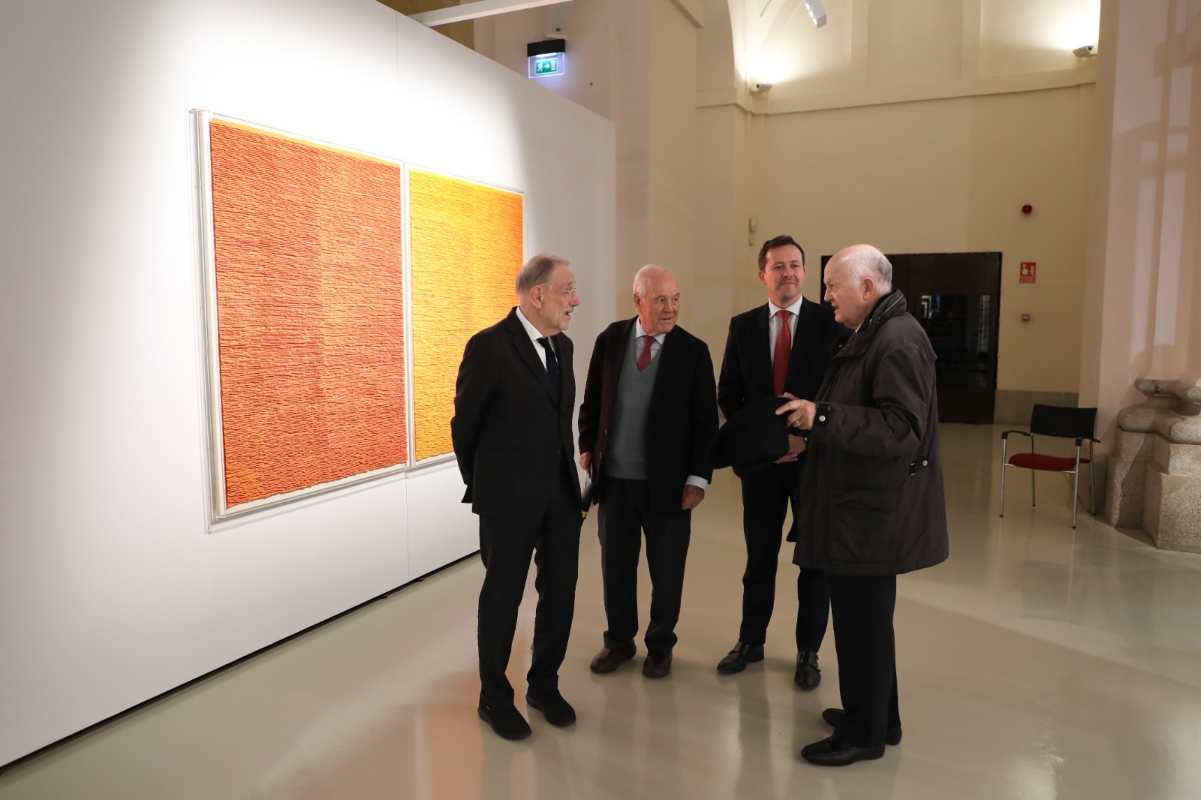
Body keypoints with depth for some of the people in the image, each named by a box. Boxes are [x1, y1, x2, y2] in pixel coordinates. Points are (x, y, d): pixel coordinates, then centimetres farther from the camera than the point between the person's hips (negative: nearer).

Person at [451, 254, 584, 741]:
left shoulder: (562, 345, 7)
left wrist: (567, 474, 14)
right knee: (503, 595, 8)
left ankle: (544, 683, 32)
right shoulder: (489, 347, -13)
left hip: (561, 492, 6)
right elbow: (464, 424, -5)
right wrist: (480, 487, 5)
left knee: (560, 591, 12)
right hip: (509, 497, -6)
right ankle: (494, 696, 27)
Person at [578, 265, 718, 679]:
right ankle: (619, 640, 35)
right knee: (615, 566, 15)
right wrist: (587, 448, 2)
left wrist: (698, 478, -9)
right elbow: (592, 400, 9)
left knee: (667, 570, 12)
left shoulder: (693, 351, -6)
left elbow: (705, 421, -5)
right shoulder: (610, 340, 0)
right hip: (614, 478, 2)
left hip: (667, 481, -2)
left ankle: (660, 645, 32)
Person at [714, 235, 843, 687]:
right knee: (759, 557, 14)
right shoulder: (742, 325, 4)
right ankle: (750, 642, 30)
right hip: (760, 459, 2)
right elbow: (728, 393, 5)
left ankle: (808, 651, 26)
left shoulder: (830, 322, -4)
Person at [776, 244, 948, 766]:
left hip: (874, 512, -10)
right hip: (862, 505, 10)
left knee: (862, 622, 2)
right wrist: (815, 433, 12)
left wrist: (822, 416, -28)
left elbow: (901, 430, -26)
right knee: (864, 618, 20)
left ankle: (864, 733, 18)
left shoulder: (898, 340, -19)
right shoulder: (871, 335, 14)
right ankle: (879, 716, 35)